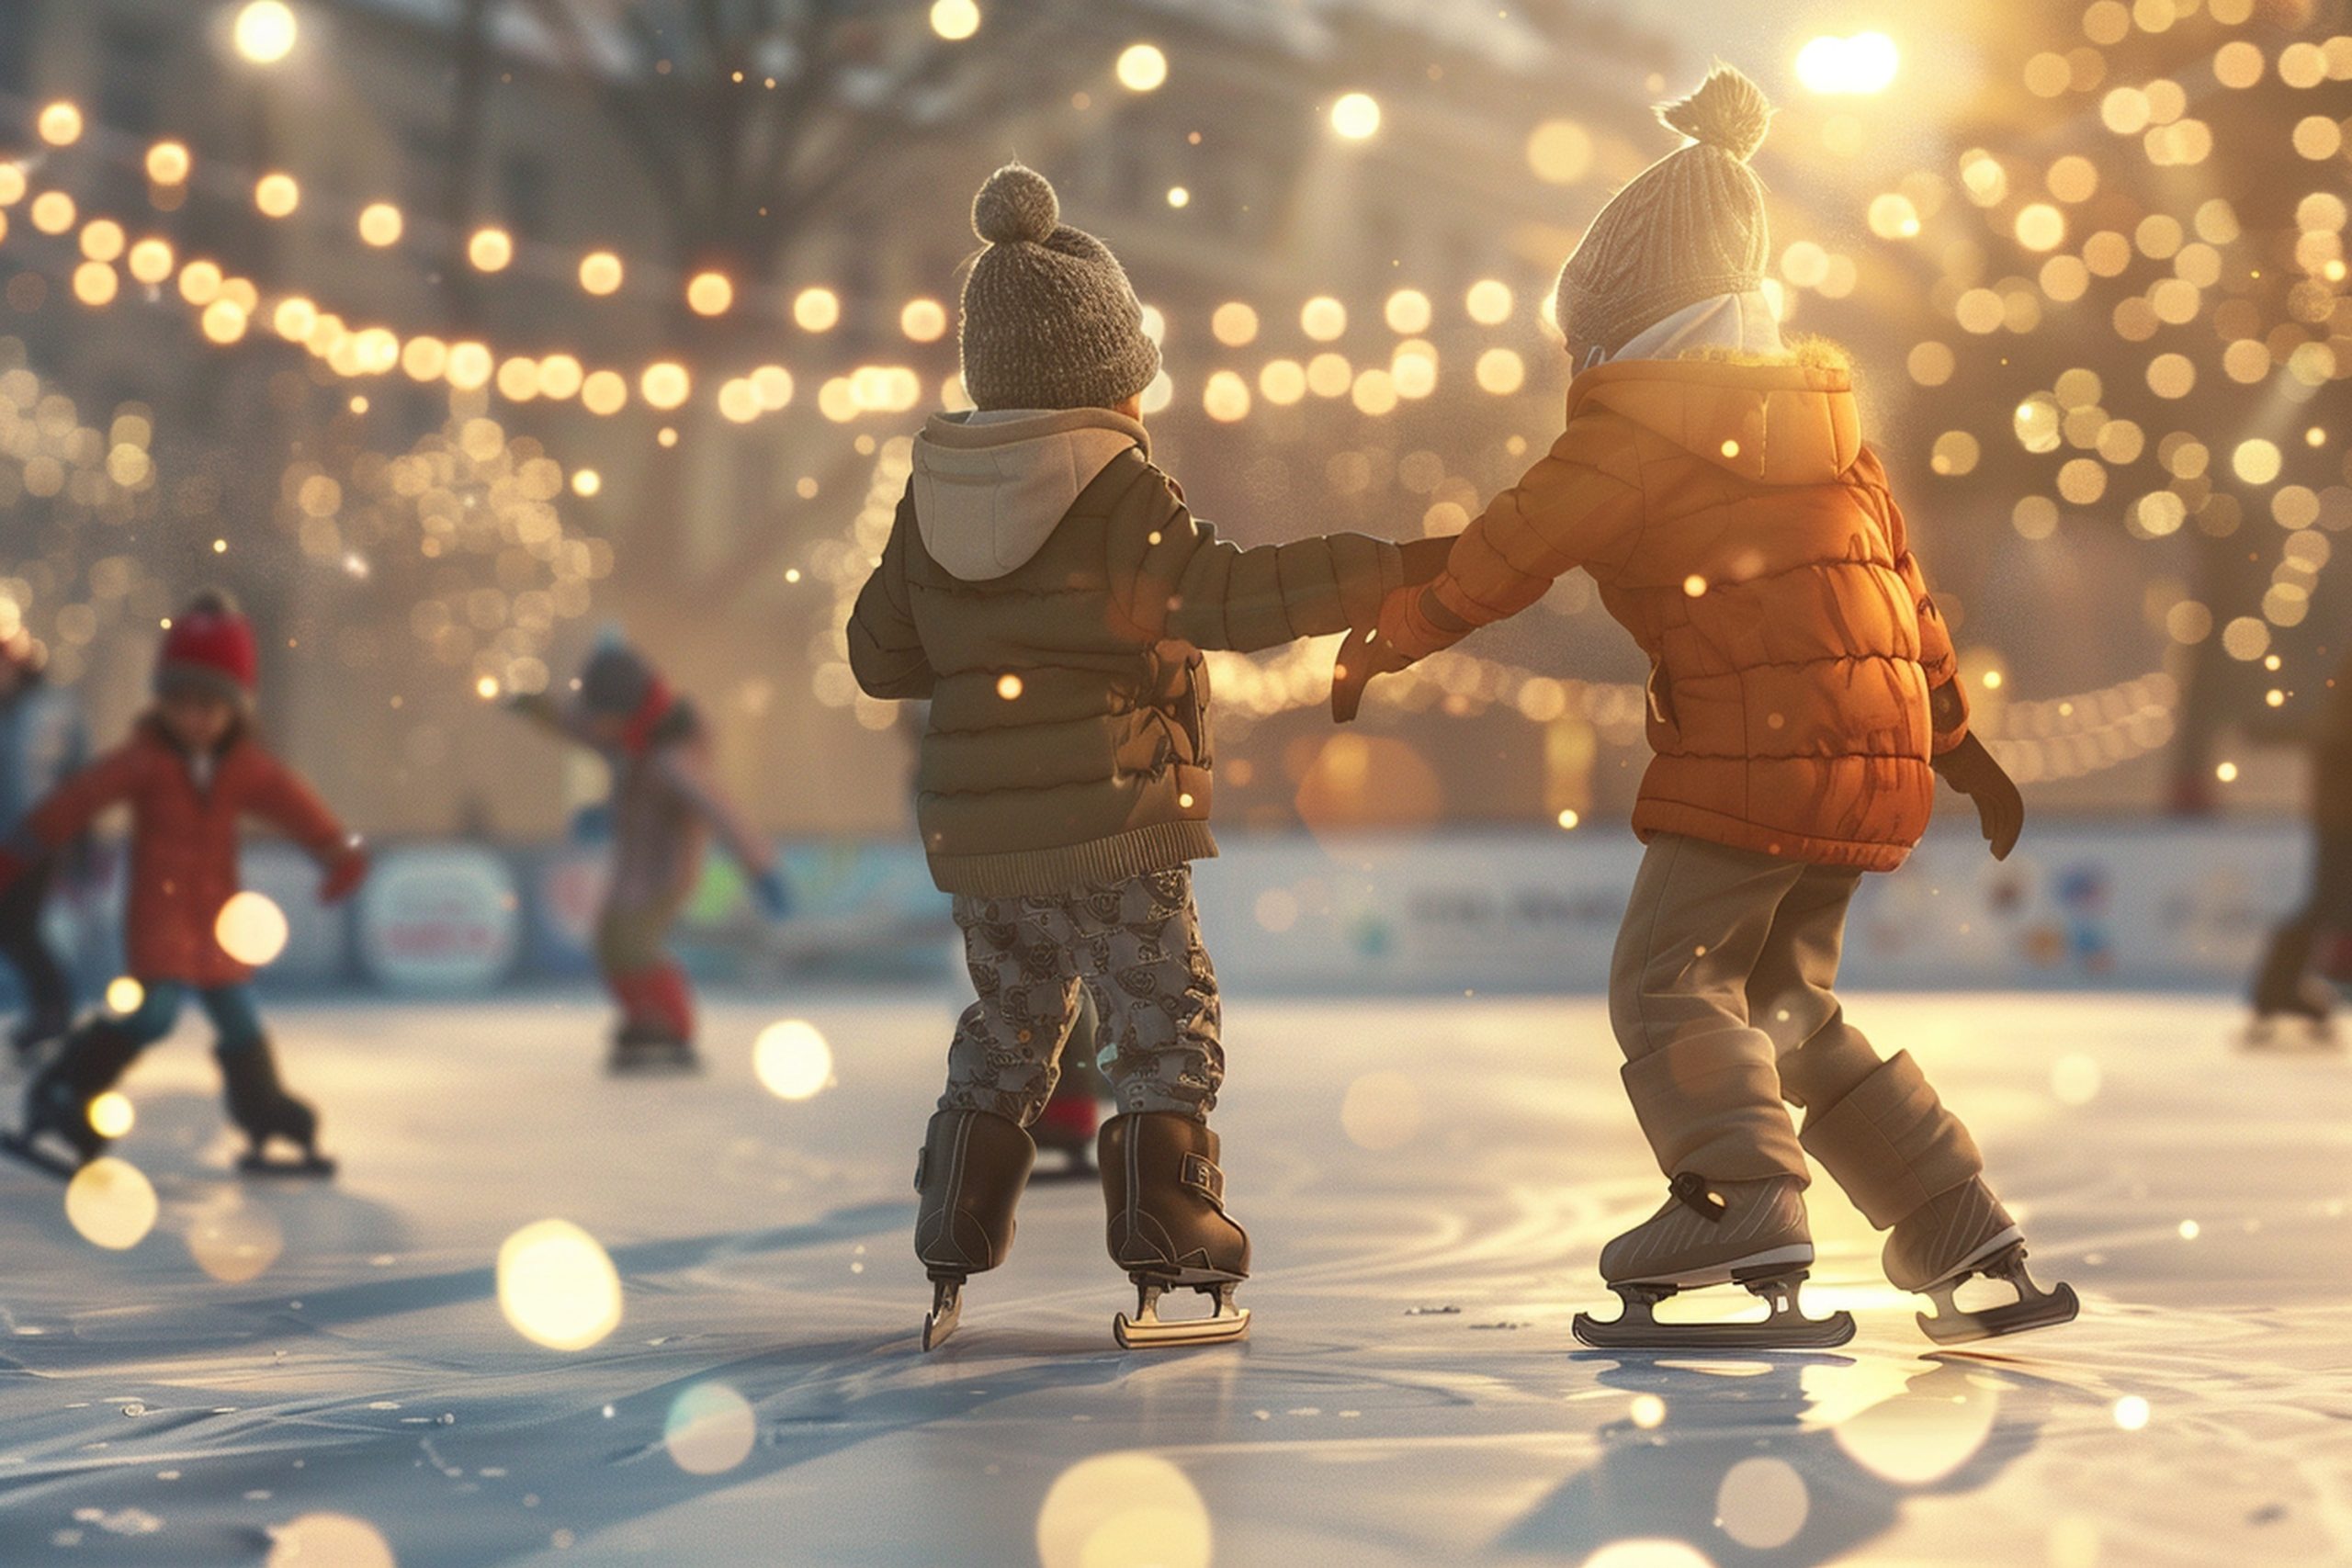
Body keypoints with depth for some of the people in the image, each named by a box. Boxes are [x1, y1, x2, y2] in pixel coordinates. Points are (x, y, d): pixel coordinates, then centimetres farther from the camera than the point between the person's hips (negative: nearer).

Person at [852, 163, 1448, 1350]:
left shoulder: (932, 495, 6)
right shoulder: (1118, 491, -12)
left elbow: (880, 656, 11)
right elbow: (1231, 598, -20)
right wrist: (1389, 572, -17)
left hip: (976, 829, 6)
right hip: (1110, 817, -6)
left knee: (1006, 1035, 19)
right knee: (1167, 1037, 3)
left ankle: (951, 1265, 18)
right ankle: (1167, 1270, -1)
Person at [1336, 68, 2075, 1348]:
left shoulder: (1642, 417, -7)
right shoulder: (1813, 409, 19)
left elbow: (1519, 545, -7)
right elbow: (1899, 576, 23)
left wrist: (1388, 636, 4)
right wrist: (1956, 738, 29)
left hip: (1751, 743, -9)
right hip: (1871, 743, 9)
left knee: (1667, 978, -8)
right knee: (1785, 1005, 15)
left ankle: (1742, 1202, -27)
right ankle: (1966, 1241, 15)